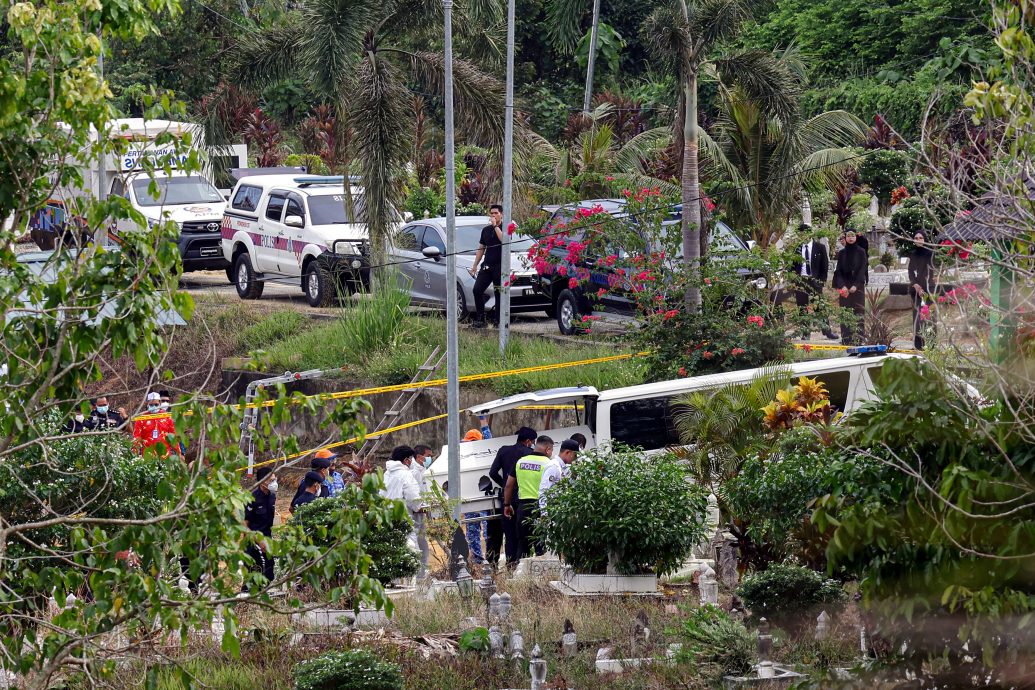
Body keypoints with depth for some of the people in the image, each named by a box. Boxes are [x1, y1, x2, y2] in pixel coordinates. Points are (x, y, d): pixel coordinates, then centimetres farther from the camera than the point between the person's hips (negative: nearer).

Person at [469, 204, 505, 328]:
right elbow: (481, 249, 22)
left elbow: (504, 239, -21)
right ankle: (480, 319, -1)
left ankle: (498, 320, 3)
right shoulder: (486, 230, 16)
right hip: (487, 265, 5)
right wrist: (475, 265, 18)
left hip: (500, 265, -5)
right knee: (477, 290, -6)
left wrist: (495, 226, -16)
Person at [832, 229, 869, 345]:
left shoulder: (861, 252, 2)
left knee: (858, 312, -5)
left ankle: (858, 339, -5)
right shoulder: (841, 253, 8)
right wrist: (842, 286, -10)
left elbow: (862, 269, -4)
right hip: (844, 286, 2)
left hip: (858, 286, -2)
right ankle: (846, 339, 0)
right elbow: (839, 270, 4)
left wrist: (856, 285, -14)